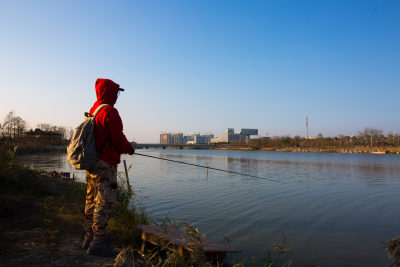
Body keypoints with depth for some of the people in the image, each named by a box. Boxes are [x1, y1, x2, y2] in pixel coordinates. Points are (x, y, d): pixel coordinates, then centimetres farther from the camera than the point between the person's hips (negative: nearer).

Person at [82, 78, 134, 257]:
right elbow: (118, 138, -16)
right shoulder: (110, 112, -15)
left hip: (91, 163, 10)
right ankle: (98, 243, 0)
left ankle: (89, 239, 23)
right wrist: (129, 148, 4)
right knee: (105, 202, -5)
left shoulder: (93, 111, 16)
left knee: (92, 201, 14)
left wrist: (122, 148, 22)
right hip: (105, 164, -10)